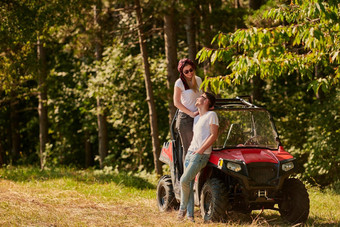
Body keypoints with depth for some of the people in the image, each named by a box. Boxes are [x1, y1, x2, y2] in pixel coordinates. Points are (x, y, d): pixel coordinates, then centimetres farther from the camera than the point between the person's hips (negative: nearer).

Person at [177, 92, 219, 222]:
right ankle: (190, 214, 0)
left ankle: (183, 207, 2)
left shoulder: (211, 115, -2)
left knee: (184, 180, -17)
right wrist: (190, 149, 13)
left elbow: (214, 135, -10)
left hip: (201, 155, -8)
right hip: (190, 152, 8)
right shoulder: (196, 118, 24)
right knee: (189, 184, 0)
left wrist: (200, 150, -15)